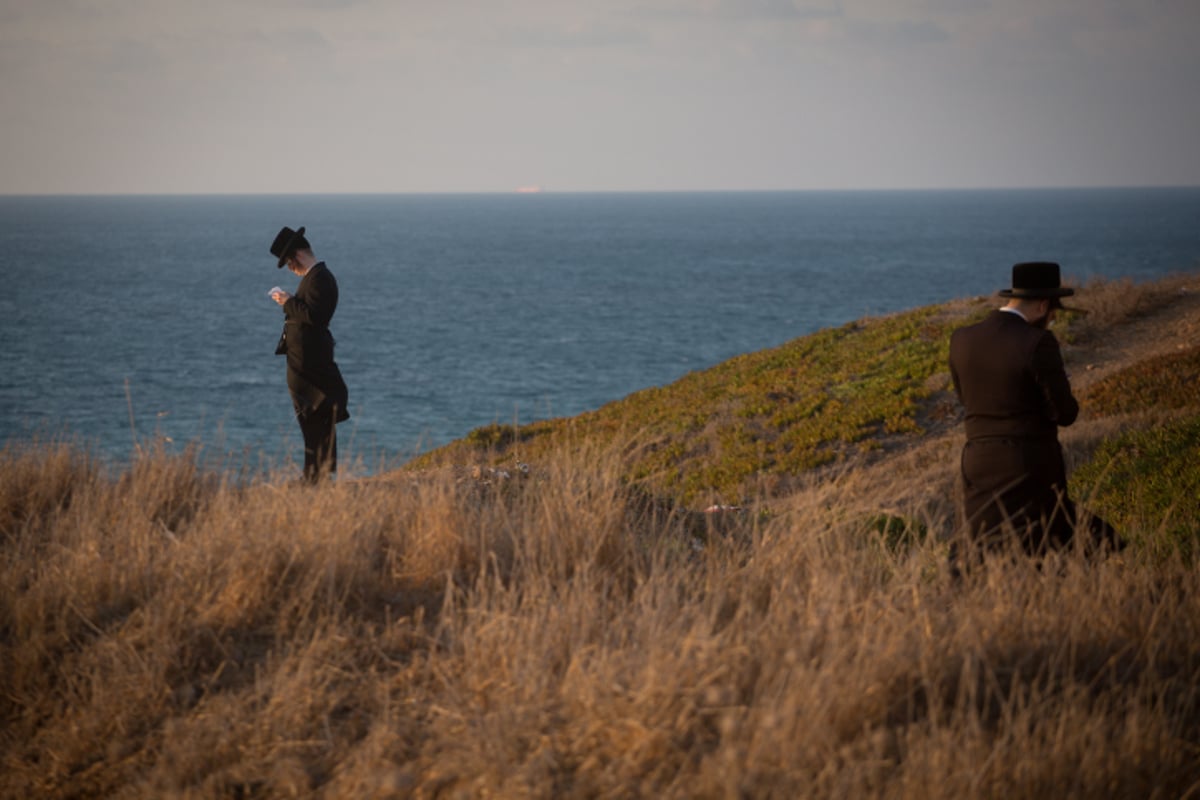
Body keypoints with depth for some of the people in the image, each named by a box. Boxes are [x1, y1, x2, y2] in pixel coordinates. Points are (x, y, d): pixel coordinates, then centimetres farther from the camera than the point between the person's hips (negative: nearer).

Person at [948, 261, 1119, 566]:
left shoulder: (961, 339, 3)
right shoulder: (1038, 343, -14)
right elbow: (1066, 413, -9)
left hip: (981, 468, 4)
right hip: (1033, 469, -4)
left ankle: (965, 558, -16)